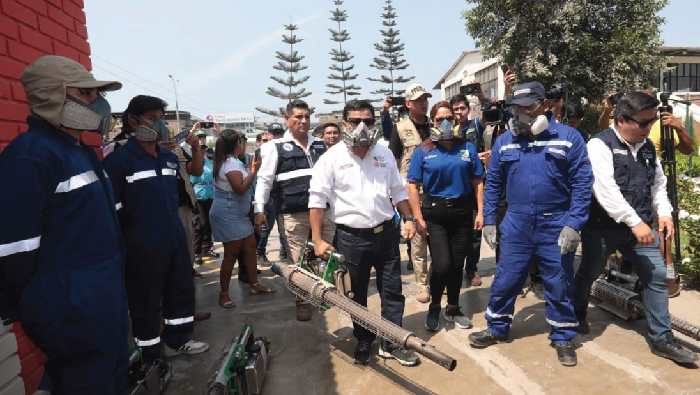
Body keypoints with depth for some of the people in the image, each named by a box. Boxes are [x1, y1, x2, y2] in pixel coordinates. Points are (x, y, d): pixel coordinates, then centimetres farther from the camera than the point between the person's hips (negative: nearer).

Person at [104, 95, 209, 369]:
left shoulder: (170, 158, 11)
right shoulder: (119, 159, -12)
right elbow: (111, 206, -12)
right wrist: (136, 225, -8)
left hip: (175, 238, 7)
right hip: (143, 244, -7)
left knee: (182, 288, 16)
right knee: (145, 299, 7)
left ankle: (177, 340, 36)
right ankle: (149, 356, 24)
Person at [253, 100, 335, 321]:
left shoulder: (320, 145, 14)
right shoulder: (277, 147, 2)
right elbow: (264, 179, 2)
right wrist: (259, 210, -5)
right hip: (294, 215, -3)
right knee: (298, 262, 4)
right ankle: (302, 303, 20)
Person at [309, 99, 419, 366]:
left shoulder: (384, 154, 7)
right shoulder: (332, 158, -6)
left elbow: (398, 191, 14)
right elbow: (317, 199, -7)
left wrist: (408, 219, 4)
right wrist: (318, 239, -11)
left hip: (386, 233, 3)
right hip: (352, 237, -3)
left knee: (392, 292, 8)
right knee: (357, 295, 12)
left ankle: (391, 344, 24)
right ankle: (363, 342, 32)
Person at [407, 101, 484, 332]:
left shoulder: (467, 148, 5)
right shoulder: (423, 151, -1)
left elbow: (477, 182, 7)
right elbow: (413, 186, -3)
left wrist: (480, 212, 1)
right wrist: (418, 218, -10)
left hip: (462, 211, 3)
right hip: (435, 213, -2)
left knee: (457, 265, 10)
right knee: (442, 265, -10)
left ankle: (453, 309, 31)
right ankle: (434, 307, 17)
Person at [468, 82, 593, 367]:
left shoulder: (568, 138, -3)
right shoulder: (504, 142, 5)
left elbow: (582, 184, -5)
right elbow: (492, 184, 9)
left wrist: (573, 224, -12)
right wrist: (489, 221, 5)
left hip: (556, 229, -2)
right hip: (515, 227, 2)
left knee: (559, 286, 11)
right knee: (505, 282, 10)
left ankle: (562, 338, 31)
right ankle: (497, 329, 31)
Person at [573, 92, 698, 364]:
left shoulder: (648, 147, 10)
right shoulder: (600, 145, -14)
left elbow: (658, 183, 17)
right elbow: (606, 190, -23)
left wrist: (664, 213, 0)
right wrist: (634, 222, -24)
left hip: (640, 227, 6)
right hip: (603, 227, -6)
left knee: (657, 276, 3)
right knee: (588, 274, 12)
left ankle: (662, 339, 17)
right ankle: (577, 315, 38)